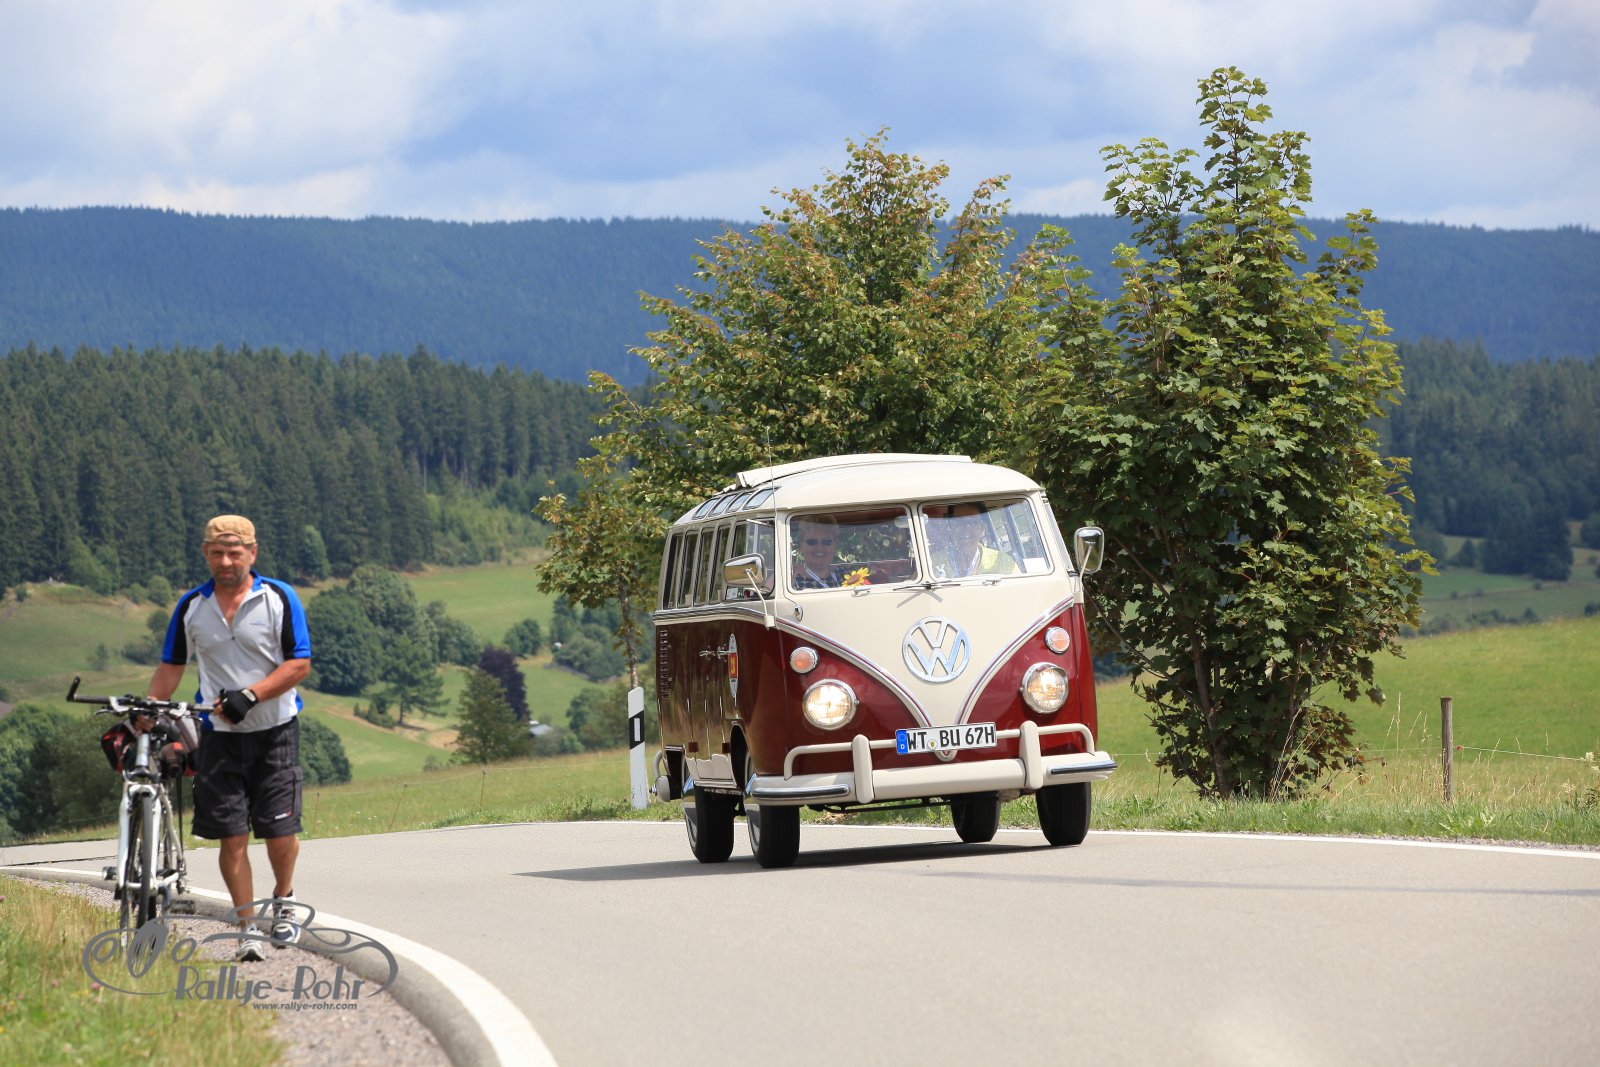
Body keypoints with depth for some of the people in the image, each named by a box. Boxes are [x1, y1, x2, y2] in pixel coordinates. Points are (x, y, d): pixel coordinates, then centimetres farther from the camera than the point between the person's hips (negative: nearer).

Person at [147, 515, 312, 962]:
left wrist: (249, 696, -18)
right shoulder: (192, 607, 4)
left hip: (274, 730, -2)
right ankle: (248, 927, 5)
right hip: (219, 735, 2)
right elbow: (170, 667, 13)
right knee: (232, 836, -4)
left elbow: (300, 664, -7)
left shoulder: (279, 599, -5)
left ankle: (283, 902, 25)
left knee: (280, 831, -3)